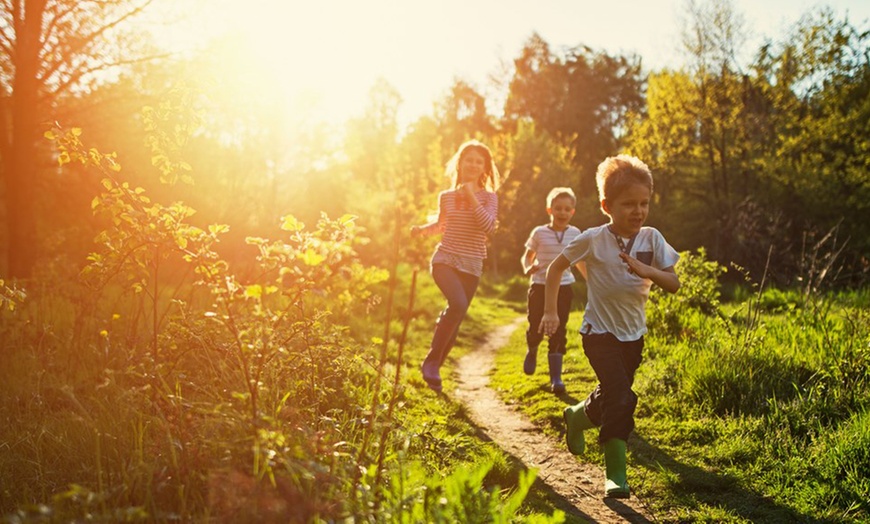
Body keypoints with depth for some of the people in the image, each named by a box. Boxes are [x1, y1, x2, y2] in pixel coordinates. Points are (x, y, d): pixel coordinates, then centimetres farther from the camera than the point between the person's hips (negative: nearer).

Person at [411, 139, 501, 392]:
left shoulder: (488, 197, 1)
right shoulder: (446, 196, 6)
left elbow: (488, 227, -16)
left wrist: (472, 197, -18)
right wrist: (422, 229, 5)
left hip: (471, 267, 1)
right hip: (445, 259, -1)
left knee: (454, 323, 5)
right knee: (458, 304, -29)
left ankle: (434, 369, 26)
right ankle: (431, 360, -16)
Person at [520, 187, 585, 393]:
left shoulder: (575, 234, 2)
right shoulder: (539, 233, -5)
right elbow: (527, 256, 4)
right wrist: (527, 268, -18)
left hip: (563, 288, 1)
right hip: (539, 286, -1)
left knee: (558, 332, 0)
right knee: (536, 328, 1)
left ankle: (556, 378, 5)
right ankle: (531, 352, 38)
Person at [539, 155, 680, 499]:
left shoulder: (651, 239, -8)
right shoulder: (592, 240, -15)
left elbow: (674, 285, -10)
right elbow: (556, 268, -3)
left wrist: (647, 271, -29)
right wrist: (550, 312, -7)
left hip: (634, 335, 5)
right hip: (599, 332, -5)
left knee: (611, 398, 18)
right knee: (621, 399, -19)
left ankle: (576, 417, 50)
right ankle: (615, 473, -3)